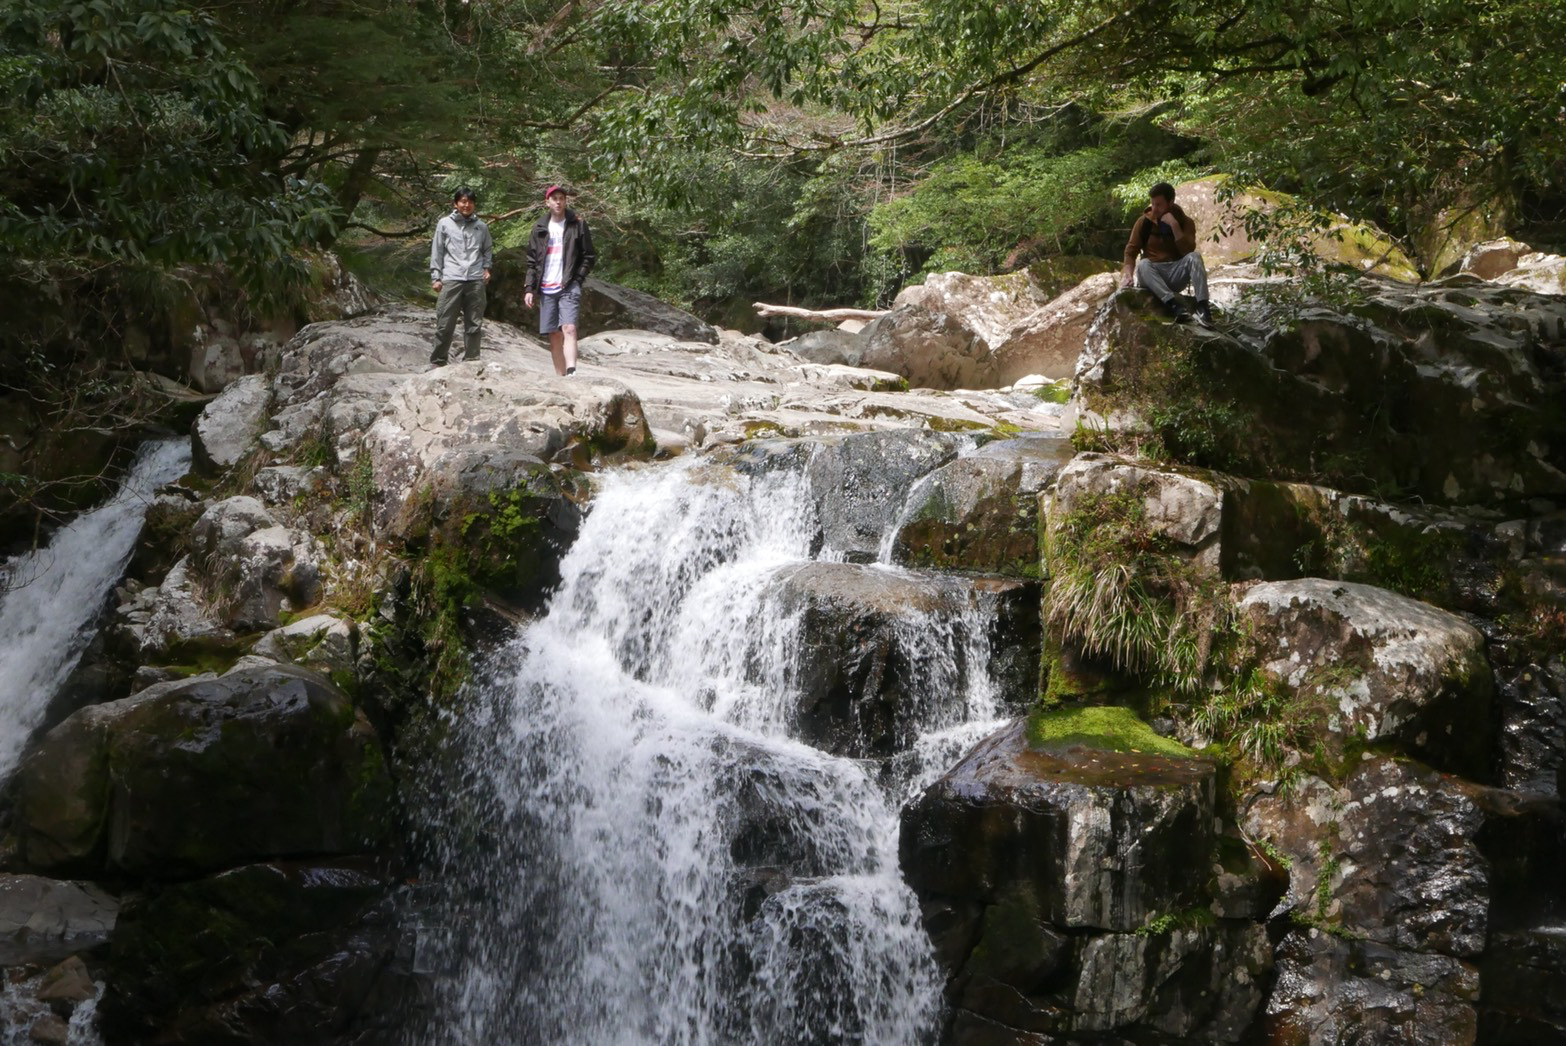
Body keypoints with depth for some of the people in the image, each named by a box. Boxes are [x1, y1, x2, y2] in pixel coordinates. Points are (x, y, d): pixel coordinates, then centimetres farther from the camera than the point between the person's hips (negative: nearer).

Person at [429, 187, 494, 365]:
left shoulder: (481, 226, 12)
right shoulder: (444, 224, 6)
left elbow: (488, 249, 23)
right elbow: (437, 252, 7)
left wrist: (486, 267, 7)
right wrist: (435, 277, 2)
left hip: (476, 281, 2)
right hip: (451, 280, -2)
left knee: (474, 325, 5)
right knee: (445, 324, -4)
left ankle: (471, 361, 12)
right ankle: (438, 362, 3)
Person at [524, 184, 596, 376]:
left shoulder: (577, 225, 3)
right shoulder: (540, 228, 11)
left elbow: (589, 257, 4)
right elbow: (532, 261, 13)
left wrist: (576, 279, -6)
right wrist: (530, 288, 4)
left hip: (569, 288, -4)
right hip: (546, 289, 4)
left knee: (569, 329, -19)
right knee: (554, 334, 5)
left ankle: (571, 372, -28)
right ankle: (560, 376, 10)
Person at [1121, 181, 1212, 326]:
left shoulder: (1185, 221, 0)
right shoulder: (1144, 222, 0)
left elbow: (1188, 251, -15)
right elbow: (1131, 251, -5)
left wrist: (1174, 226, -21)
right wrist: (1127, 272, -24)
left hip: (1176, 274, 0)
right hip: (1152, 276, 0)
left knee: (1195, 256, -27)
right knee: (1142, 264, -33)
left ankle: (1202, 306, -42)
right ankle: (1174, 305, -50)